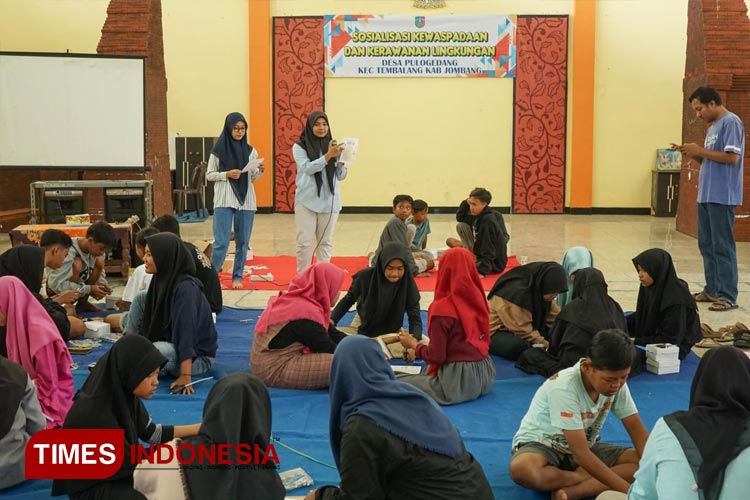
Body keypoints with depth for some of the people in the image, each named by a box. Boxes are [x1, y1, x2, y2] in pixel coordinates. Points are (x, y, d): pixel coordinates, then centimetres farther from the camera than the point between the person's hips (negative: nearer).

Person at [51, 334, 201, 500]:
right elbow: (129, 459, -20)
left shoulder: (125, 394, -7)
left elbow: (150, 433, 7)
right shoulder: (93, 412, -29)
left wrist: (198, 428, 0)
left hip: (122, 471, 8)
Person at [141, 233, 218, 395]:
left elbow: (186, 330, -30)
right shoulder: (160, 280, 0)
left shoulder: (185, 288, -24)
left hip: (197, 356, -8)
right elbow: (148, 323, 8)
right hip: (170, 343, 8)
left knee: (157, 350, -36)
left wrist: (185, 376, -33)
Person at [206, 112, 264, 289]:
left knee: (243, 242, 6)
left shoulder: (250, 151, 8)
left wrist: (260, 171, -9)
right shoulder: (219, 150, 0)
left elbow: (253, 178, 11)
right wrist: (226, 174, -13)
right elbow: (209, 175, 2)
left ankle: (237, 277, 18)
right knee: (221, 242, -9)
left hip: (246, 201, 3)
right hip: (224, 201, -3)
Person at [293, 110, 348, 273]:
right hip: (307, 201, -3)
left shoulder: (333, 146, 8)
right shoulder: (300, 147, 0)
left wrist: (340, 159, -11)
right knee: (305, 242, 0)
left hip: (329, 201, 3)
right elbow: (307, 168, -15)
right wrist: (328, 156, -24)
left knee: (326, 242, 8)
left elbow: (341, 176, 7)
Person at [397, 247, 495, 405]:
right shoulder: (477, 299, 1)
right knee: (427, 371, 32)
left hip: (458, 381, -8)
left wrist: (413, 344, 4)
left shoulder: (441, 309, -18)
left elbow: (436, 356, -16)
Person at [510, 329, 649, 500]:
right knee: (522, 469, -41)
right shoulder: (564, 387, -31)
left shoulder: (616, 382, -12)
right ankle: (591, 481, -16)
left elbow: (639, 432, -9)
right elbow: (580, 454, -33)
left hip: (585, 446, 6)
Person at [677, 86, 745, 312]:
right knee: (706, 245, 12)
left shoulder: (731, 122, -10)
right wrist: (693, 155, 5)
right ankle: (713, 289, 21)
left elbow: (732, 157, -19)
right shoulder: (712, 127, 18)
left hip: (722, 197, -9)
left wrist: (700, 150, -14)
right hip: (706, 195, 9)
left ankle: (728, 296, -3)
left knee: (722, 246, -7)